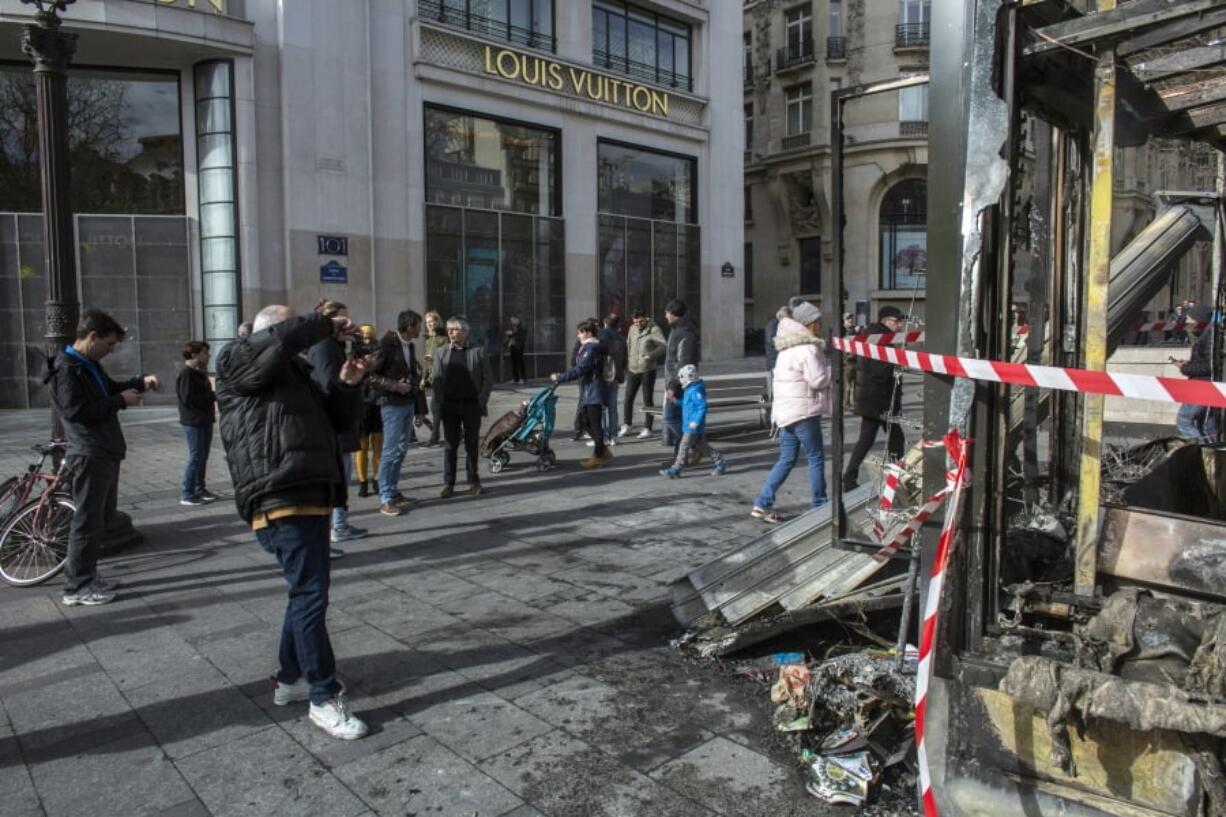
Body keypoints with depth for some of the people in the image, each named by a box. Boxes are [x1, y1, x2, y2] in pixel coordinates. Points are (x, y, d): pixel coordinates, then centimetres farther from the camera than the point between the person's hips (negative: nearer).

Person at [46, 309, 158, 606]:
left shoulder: (90, 365, 15)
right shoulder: (65, 369, -15)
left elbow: (108, 389, 29)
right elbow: (77, 411, -24)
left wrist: (140, 382, 12)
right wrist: (121, 400, -18)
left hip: (106, 454, 10)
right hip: (89, 457, -10)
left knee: (104, 516, 17)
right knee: (88, 520, -4)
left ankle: (85, 574, 27)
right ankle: (77, 587, 4)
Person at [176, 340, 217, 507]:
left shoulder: (200, 373, 17)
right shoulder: (186, 373, -14)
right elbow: (187, 398, -22)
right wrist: (213, 396, -19)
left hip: (204, 420, 10)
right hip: (193, 422, -10)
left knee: (203, 456, 14)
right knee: (195, 457, -8)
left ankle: (200, 489, 24)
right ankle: (186, 494, -2)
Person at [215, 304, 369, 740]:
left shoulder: (298, 372, 24)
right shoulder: (237, 362, 0)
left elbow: (340, 420, 22)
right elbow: (283, 338, -21)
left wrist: (347, 385, 5)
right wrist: (327, 325, -7)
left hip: (311, 497, 9)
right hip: (280, 501, -9)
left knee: (306, 592, 18)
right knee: (310, 595, -9)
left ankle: (290, 679, 33)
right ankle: (325, 698, -1)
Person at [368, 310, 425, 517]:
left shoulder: (409, 347, 14)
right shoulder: (387, 345, -11)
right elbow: (371, 375, -14)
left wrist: (417, 409, 18)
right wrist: (394, 386, -21)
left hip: (408, 403, 8)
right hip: (393, 404, -8)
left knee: (401, 450, 12)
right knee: (391, 451, -7)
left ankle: (393, 491, 21)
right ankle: (385, 499, -3)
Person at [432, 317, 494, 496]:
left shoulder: (477, 352, 3)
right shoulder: (441, 353, 8)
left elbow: (488, 379, 2)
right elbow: (436, 379, 4)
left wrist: (481, 401, -7)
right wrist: (440, 403, -6)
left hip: (472, 405, -1)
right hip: (449, 406, 1)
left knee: (472, 445, 7)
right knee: (450, 446, 4)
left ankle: (473, 481, 16)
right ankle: (448, 483, 11)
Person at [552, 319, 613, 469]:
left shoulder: (591, 348, -17)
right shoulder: (588, 347, 15)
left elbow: (580, 369, -24)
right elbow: (579, 367, 17)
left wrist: (561, 377, -20)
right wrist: (562, 375, 11)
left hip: (593, 392, -10)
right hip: (588, 391, 10)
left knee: (594, 423, -2)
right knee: (587, 421, 15)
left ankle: (598, 457, 7)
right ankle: (602, 451, 24)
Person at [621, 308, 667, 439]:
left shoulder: (654, 330, -11)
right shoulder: (632, 328, 6)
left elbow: (664, 346, -22)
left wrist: (650, 356, -34)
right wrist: (627, 361, 10)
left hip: (647, 370, -5)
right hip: (632, 369, 5)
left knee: (648, 400, 3)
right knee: (628, 398, 8)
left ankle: (647, 429, 11)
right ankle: (626, 425, 22)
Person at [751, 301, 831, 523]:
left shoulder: (789, 348, 16)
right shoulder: (808, 348, -15)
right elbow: (818, 380, -16)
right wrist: (834, 368, -1)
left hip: (786, 410, 9)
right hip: (803, 411, -9)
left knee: (786, 459, 11)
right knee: (816, 458, 3)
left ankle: (763, 504, 7)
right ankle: (819, 506, 11)